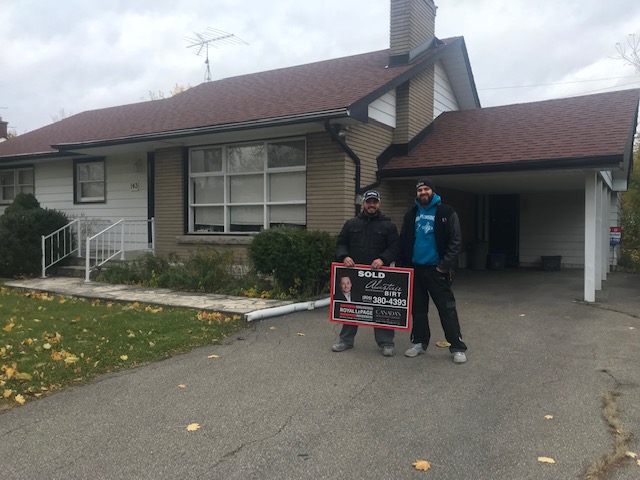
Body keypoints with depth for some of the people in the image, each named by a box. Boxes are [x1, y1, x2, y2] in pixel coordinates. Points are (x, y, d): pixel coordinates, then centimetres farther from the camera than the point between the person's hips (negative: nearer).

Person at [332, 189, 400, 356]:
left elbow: (395, 247, -2)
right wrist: (344, 256, -9)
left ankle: (386, 343, 12)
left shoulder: (388, 225, 5)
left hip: (379, 274, -2)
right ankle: (346, 340, 22)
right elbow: (340, 244, 10)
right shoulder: (351, 223, 11)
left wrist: (383, 259, -19)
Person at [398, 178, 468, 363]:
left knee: (447, 309, -2)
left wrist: (444, 266, -12)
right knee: (418, 308, 12)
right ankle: (419, 342, 24)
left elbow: (455, 242, -7)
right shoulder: (411, 214, 10)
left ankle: (457, 347, 5)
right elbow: (403, 242, 14)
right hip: (415, 268, 4)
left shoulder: (446, 213, -3)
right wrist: (401, 264, 6)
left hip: (436, 270, -4)